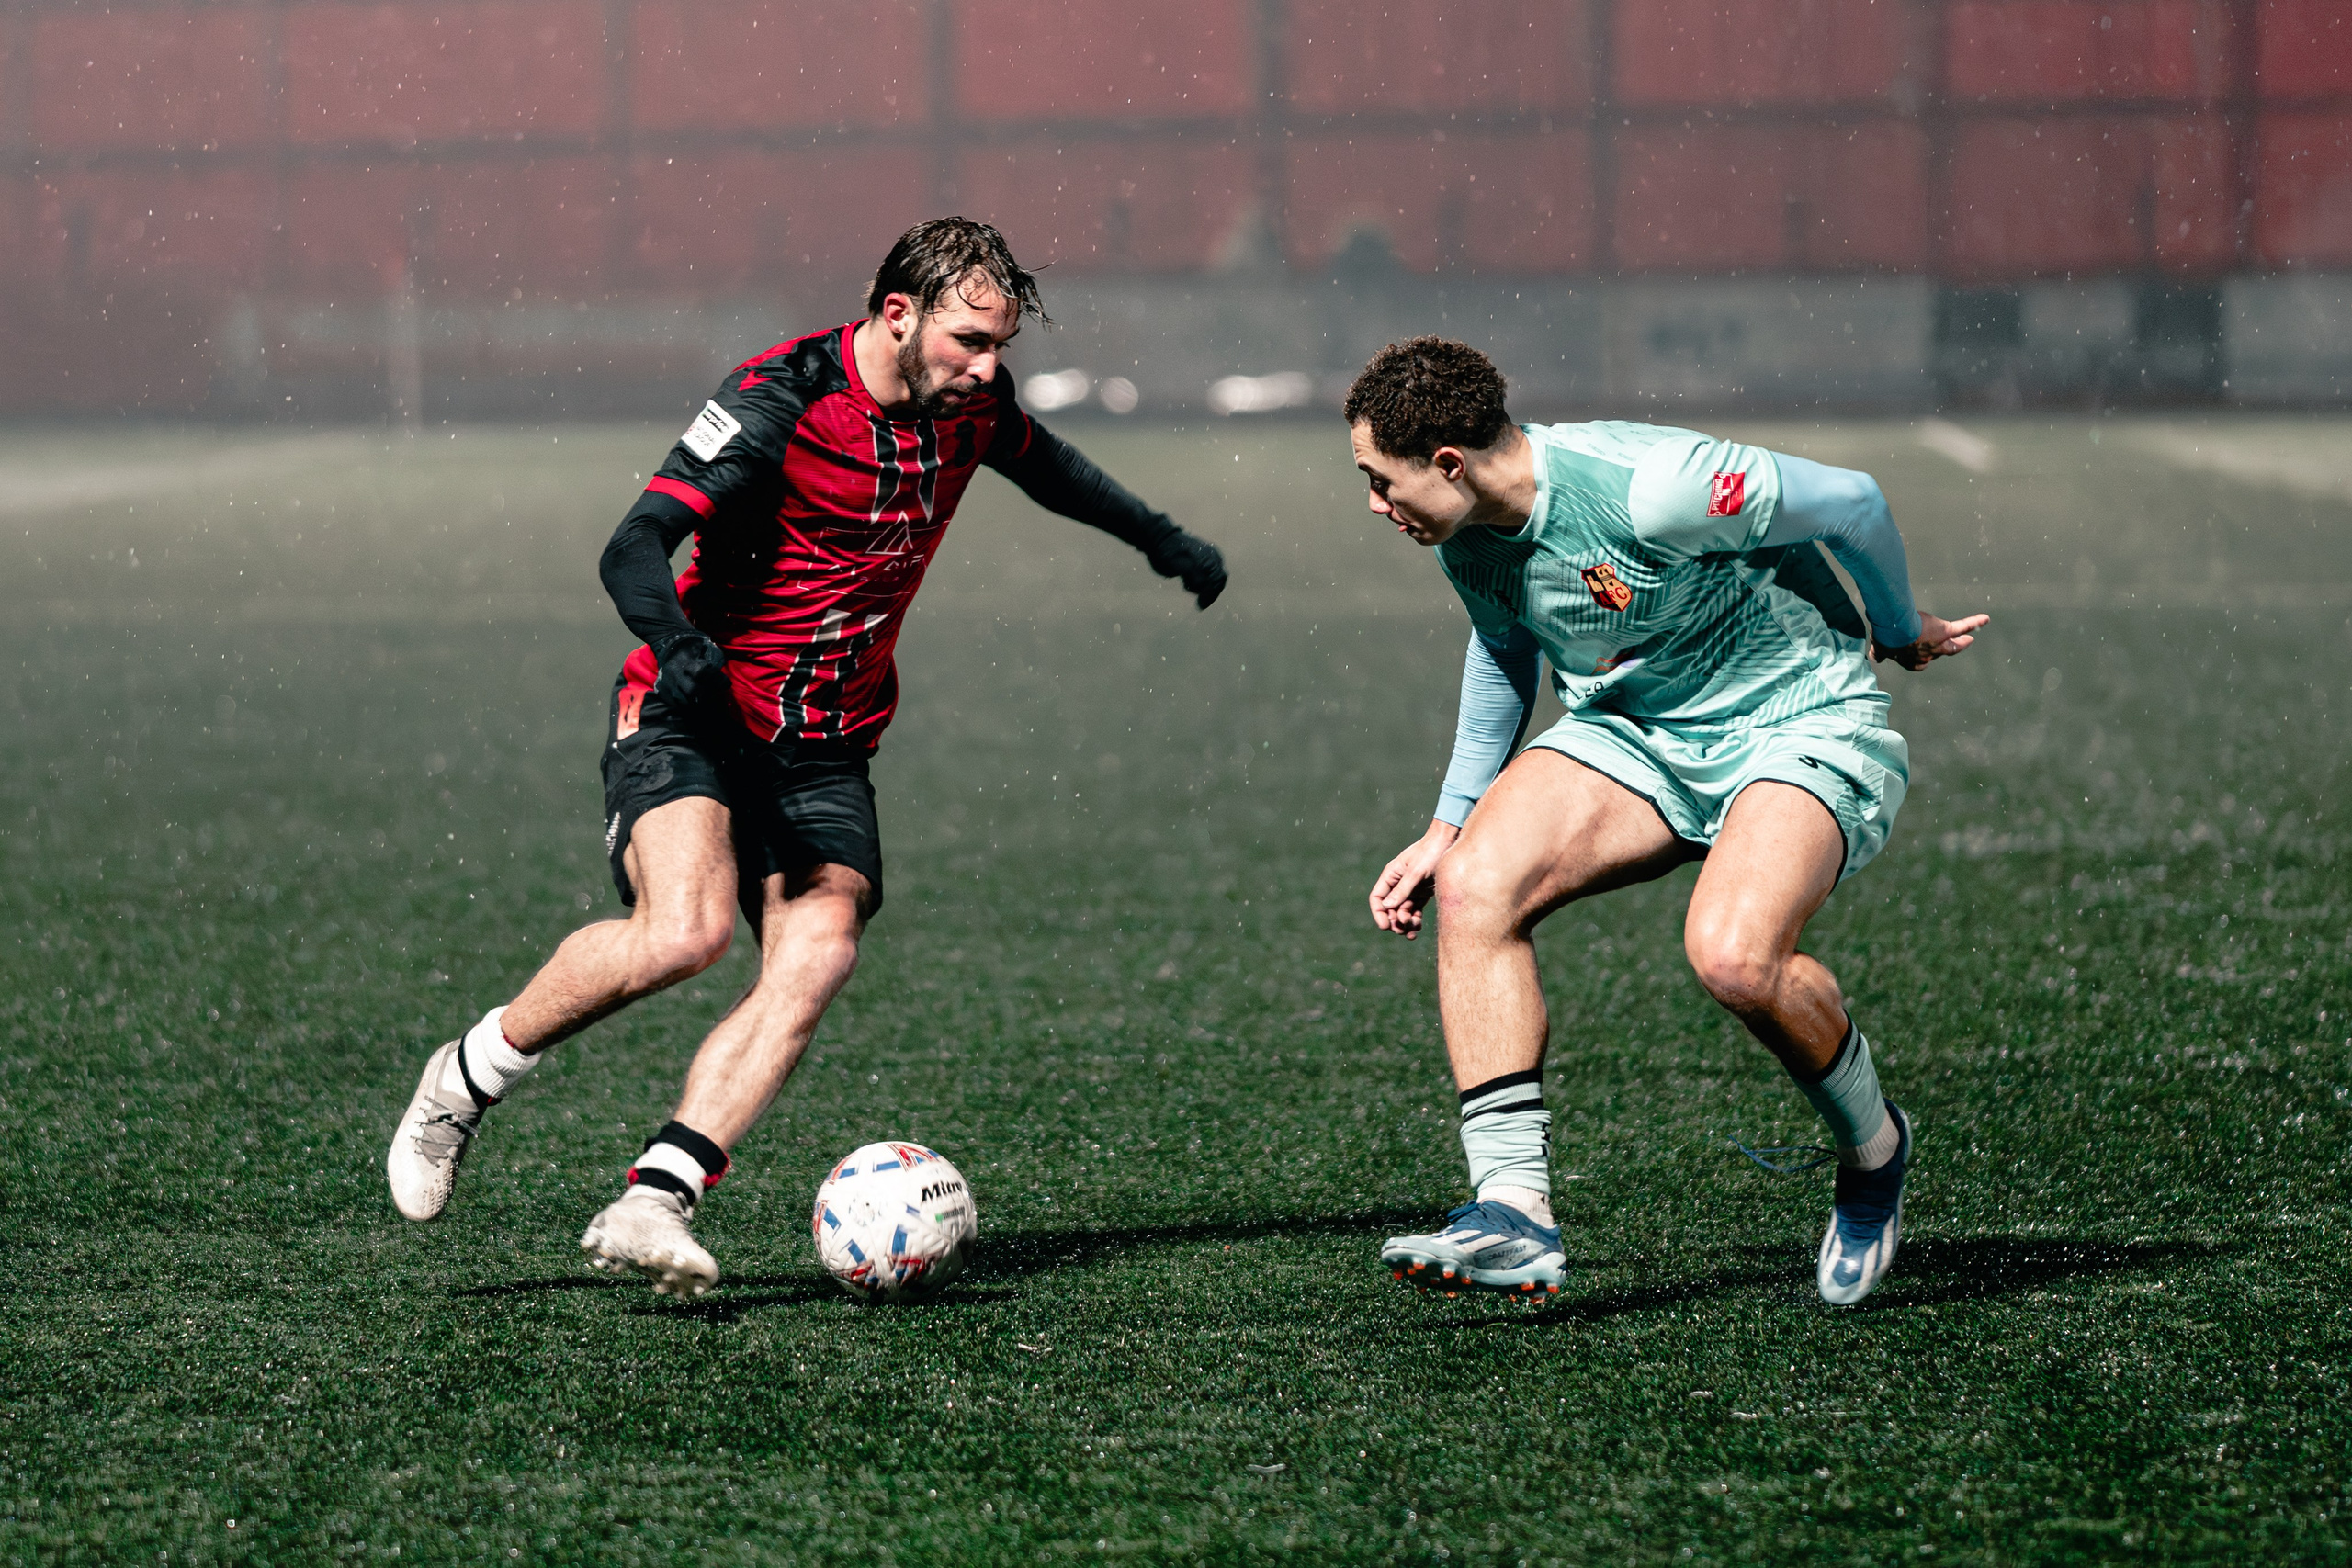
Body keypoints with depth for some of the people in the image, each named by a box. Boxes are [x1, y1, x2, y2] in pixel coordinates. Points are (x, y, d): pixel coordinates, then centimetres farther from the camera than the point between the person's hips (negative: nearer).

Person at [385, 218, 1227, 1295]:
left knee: (817, 958, -20)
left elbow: (1040, 460, 28)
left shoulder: (970, 400, 3)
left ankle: (651, 1204, -25)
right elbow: (634, 547, -25)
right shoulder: (780, 399, -18)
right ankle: (468, 1078, -4)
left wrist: (1159, 540, 38)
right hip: (695, 720, -6)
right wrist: (676, 643, -45)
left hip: (827, 753, 6)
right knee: (684, 931, -29)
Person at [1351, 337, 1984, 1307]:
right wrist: (1447, 826, 17)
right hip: (1630, 730, 7)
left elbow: (1851, 504, -15)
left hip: (1801, 723, -7)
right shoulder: (1465, 535, -5)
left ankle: (1873, 1149, -1)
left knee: (1731, 956, -33)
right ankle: (1512, 1211, -23)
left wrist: (1900, 635, 5)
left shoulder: (1652, 490, -29)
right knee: (1473, 885, -21)